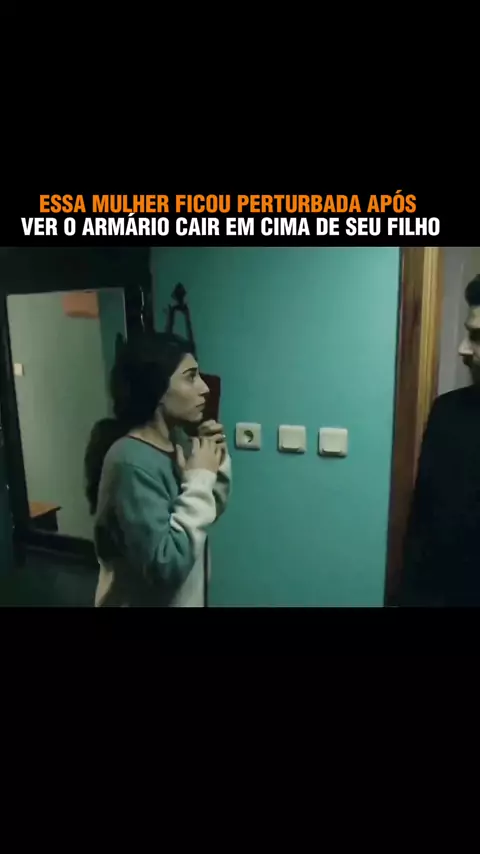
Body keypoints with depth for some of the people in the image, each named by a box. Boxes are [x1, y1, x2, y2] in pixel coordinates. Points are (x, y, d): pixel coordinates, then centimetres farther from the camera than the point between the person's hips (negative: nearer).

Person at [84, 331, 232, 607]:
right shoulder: (132, 463, -29)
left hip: (182, 599, 8)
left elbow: (211, 511, 9)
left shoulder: (177, 440, -4)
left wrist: (217, 462, -9)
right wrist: (199, 480, -28)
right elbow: (166, 565, -31)